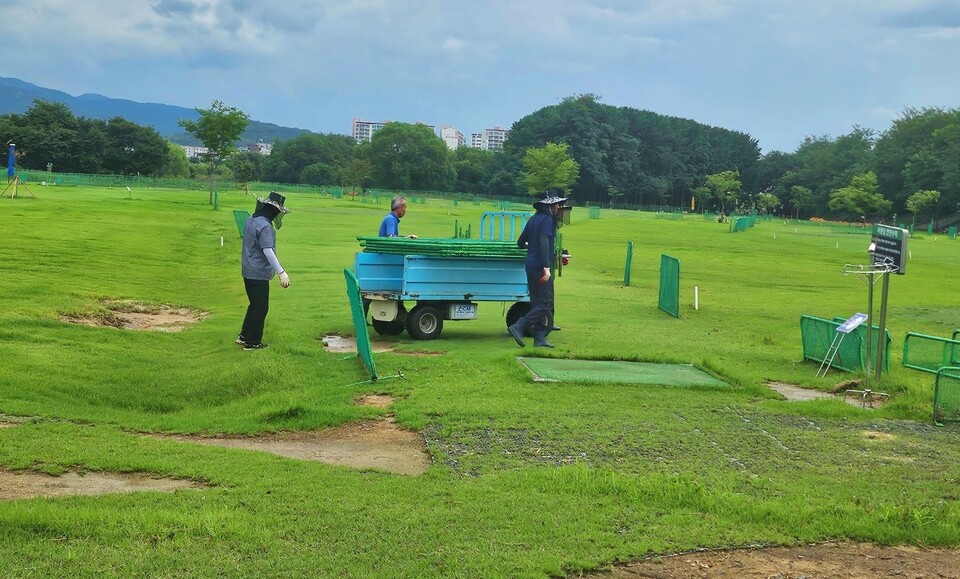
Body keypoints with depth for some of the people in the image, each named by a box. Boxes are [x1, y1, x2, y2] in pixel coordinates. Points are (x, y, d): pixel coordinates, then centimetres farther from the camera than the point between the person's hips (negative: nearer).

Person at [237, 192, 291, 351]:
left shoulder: (250, 220, 8)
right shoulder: (265, 226, -22)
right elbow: (268, 251, -29)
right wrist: (281, 272, -30)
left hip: (248, 271, 9)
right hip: (259, 273, -9)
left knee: (255, 304, 21)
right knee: (260, 307, 3)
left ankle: (244, 336, 28)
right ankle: (252, 342, 10)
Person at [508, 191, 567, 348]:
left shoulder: (534, 219, 15)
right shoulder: (547, 220, -10)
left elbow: (520, 243, 20)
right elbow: (544, 243, -22)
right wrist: (546, 267, -27)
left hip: (530, 266, 9)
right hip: (540, 266, -9)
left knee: (537, 303, 11)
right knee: (545, 304, -7)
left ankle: (539, 339, 12)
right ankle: (518, 327, -14)